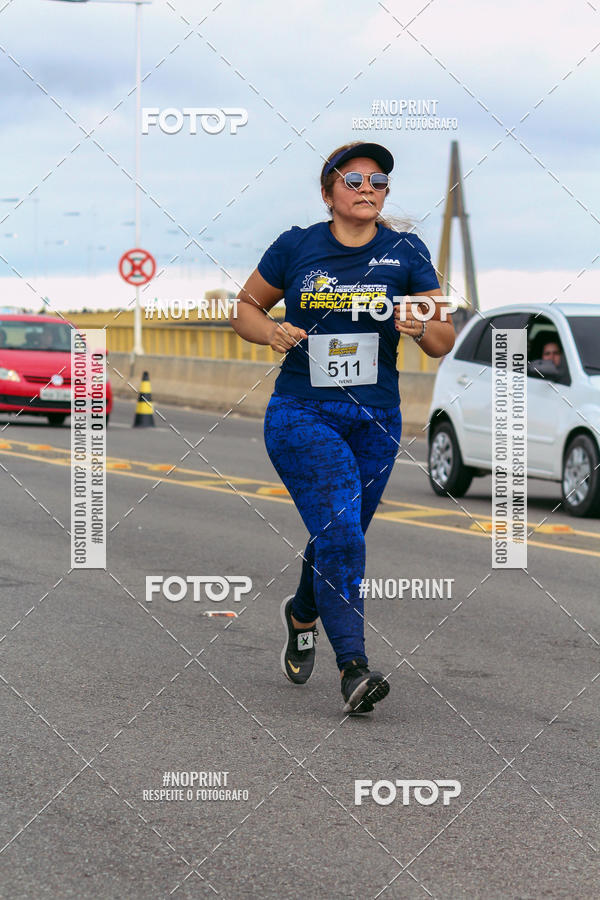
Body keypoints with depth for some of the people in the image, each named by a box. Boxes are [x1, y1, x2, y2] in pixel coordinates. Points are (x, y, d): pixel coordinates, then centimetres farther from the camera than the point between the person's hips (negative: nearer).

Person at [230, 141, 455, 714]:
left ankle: (301, 614, 46)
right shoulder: (297, 247, -1)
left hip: (376, 420, 3)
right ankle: (353, 668, -21)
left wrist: (420, 328, -19)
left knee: (341, 539, 15)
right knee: (339, 534, -19)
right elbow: (245, 307, 11)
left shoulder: (405, 253, 2)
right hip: (302, 414, -3)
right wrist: (271, 332, -10)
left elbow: (444, 344, 4)